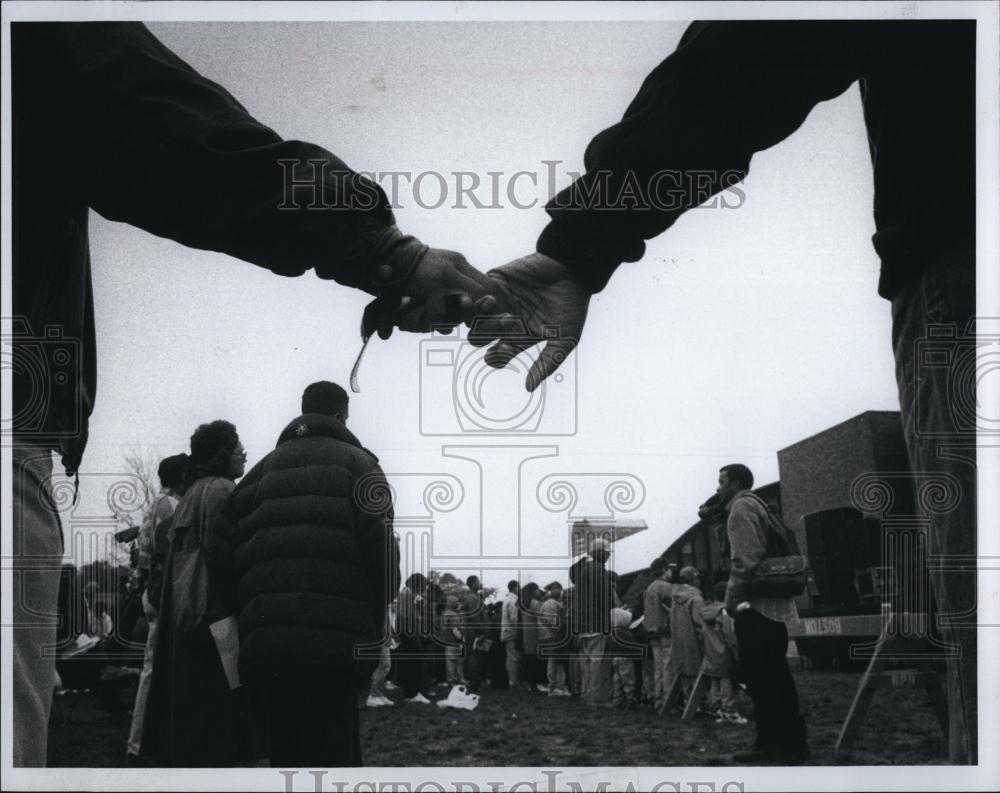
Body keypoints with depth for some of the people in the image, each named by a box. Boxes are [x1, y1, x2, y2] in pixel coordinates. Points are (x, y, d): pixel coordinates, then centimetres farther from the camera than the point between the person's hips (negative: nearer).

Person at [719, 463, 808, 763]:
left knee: (759, 677, -7)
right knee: (776, 676, 11)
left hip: (755, 605, -9)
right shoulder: (757, 505, 22)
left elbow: (744, 559, -18)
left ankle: (770, 744, -6)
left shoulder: (741, 506, -6)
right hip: (775, 604, 10)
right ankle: (792, 741, 12)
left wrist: (733, 600, -17)